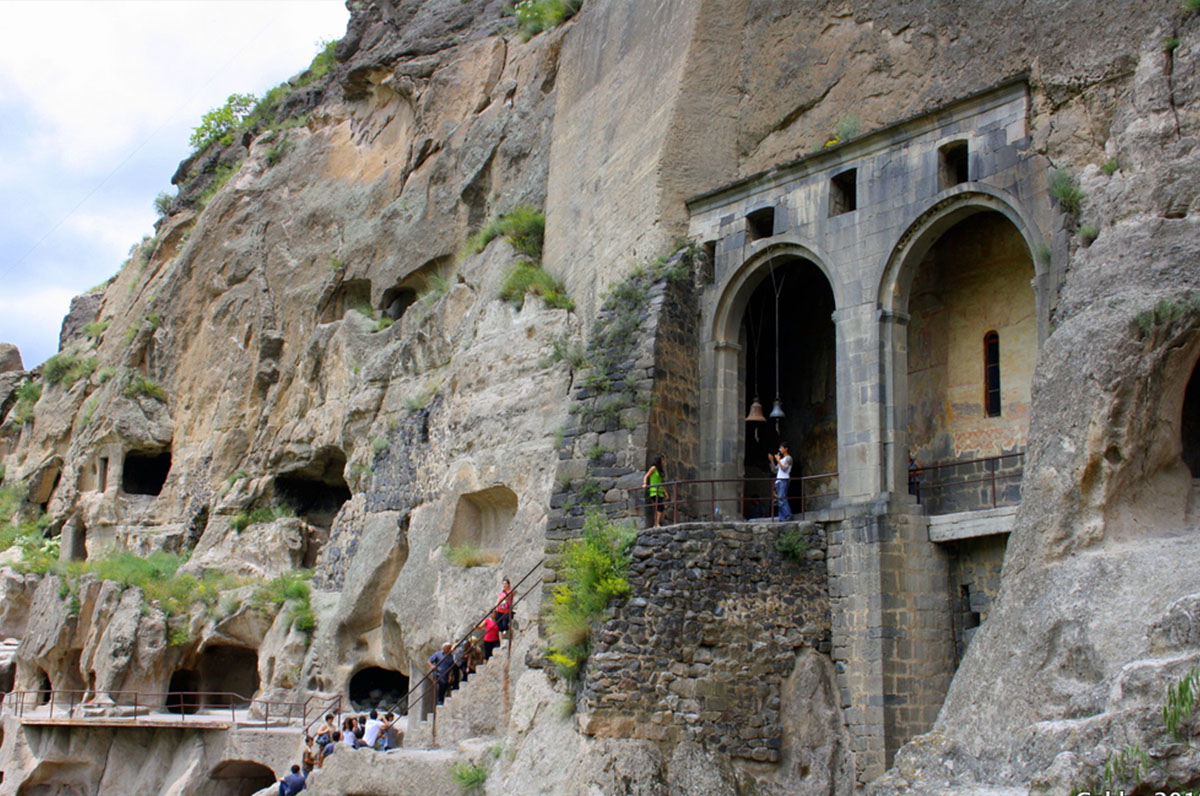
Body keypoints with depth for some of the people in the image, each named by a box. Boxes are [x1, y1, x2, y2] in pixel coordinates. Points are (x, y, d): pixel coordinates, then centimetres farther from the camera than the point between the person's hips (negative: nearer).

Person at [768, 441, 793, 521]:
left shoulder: (788, 458, -1)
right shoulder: (781, 459, 23)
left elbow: (784, 469, -12)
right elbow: (775, 470, 21)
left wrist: (778, 460, -9)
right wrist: (772, 461, 13)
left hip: (784, 480, -9)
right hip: (778, 480, 9)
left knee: (782, 499, -17)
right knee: (779, 500, 3)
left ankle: (788, 517, -19)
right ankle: (782, 517, 1)